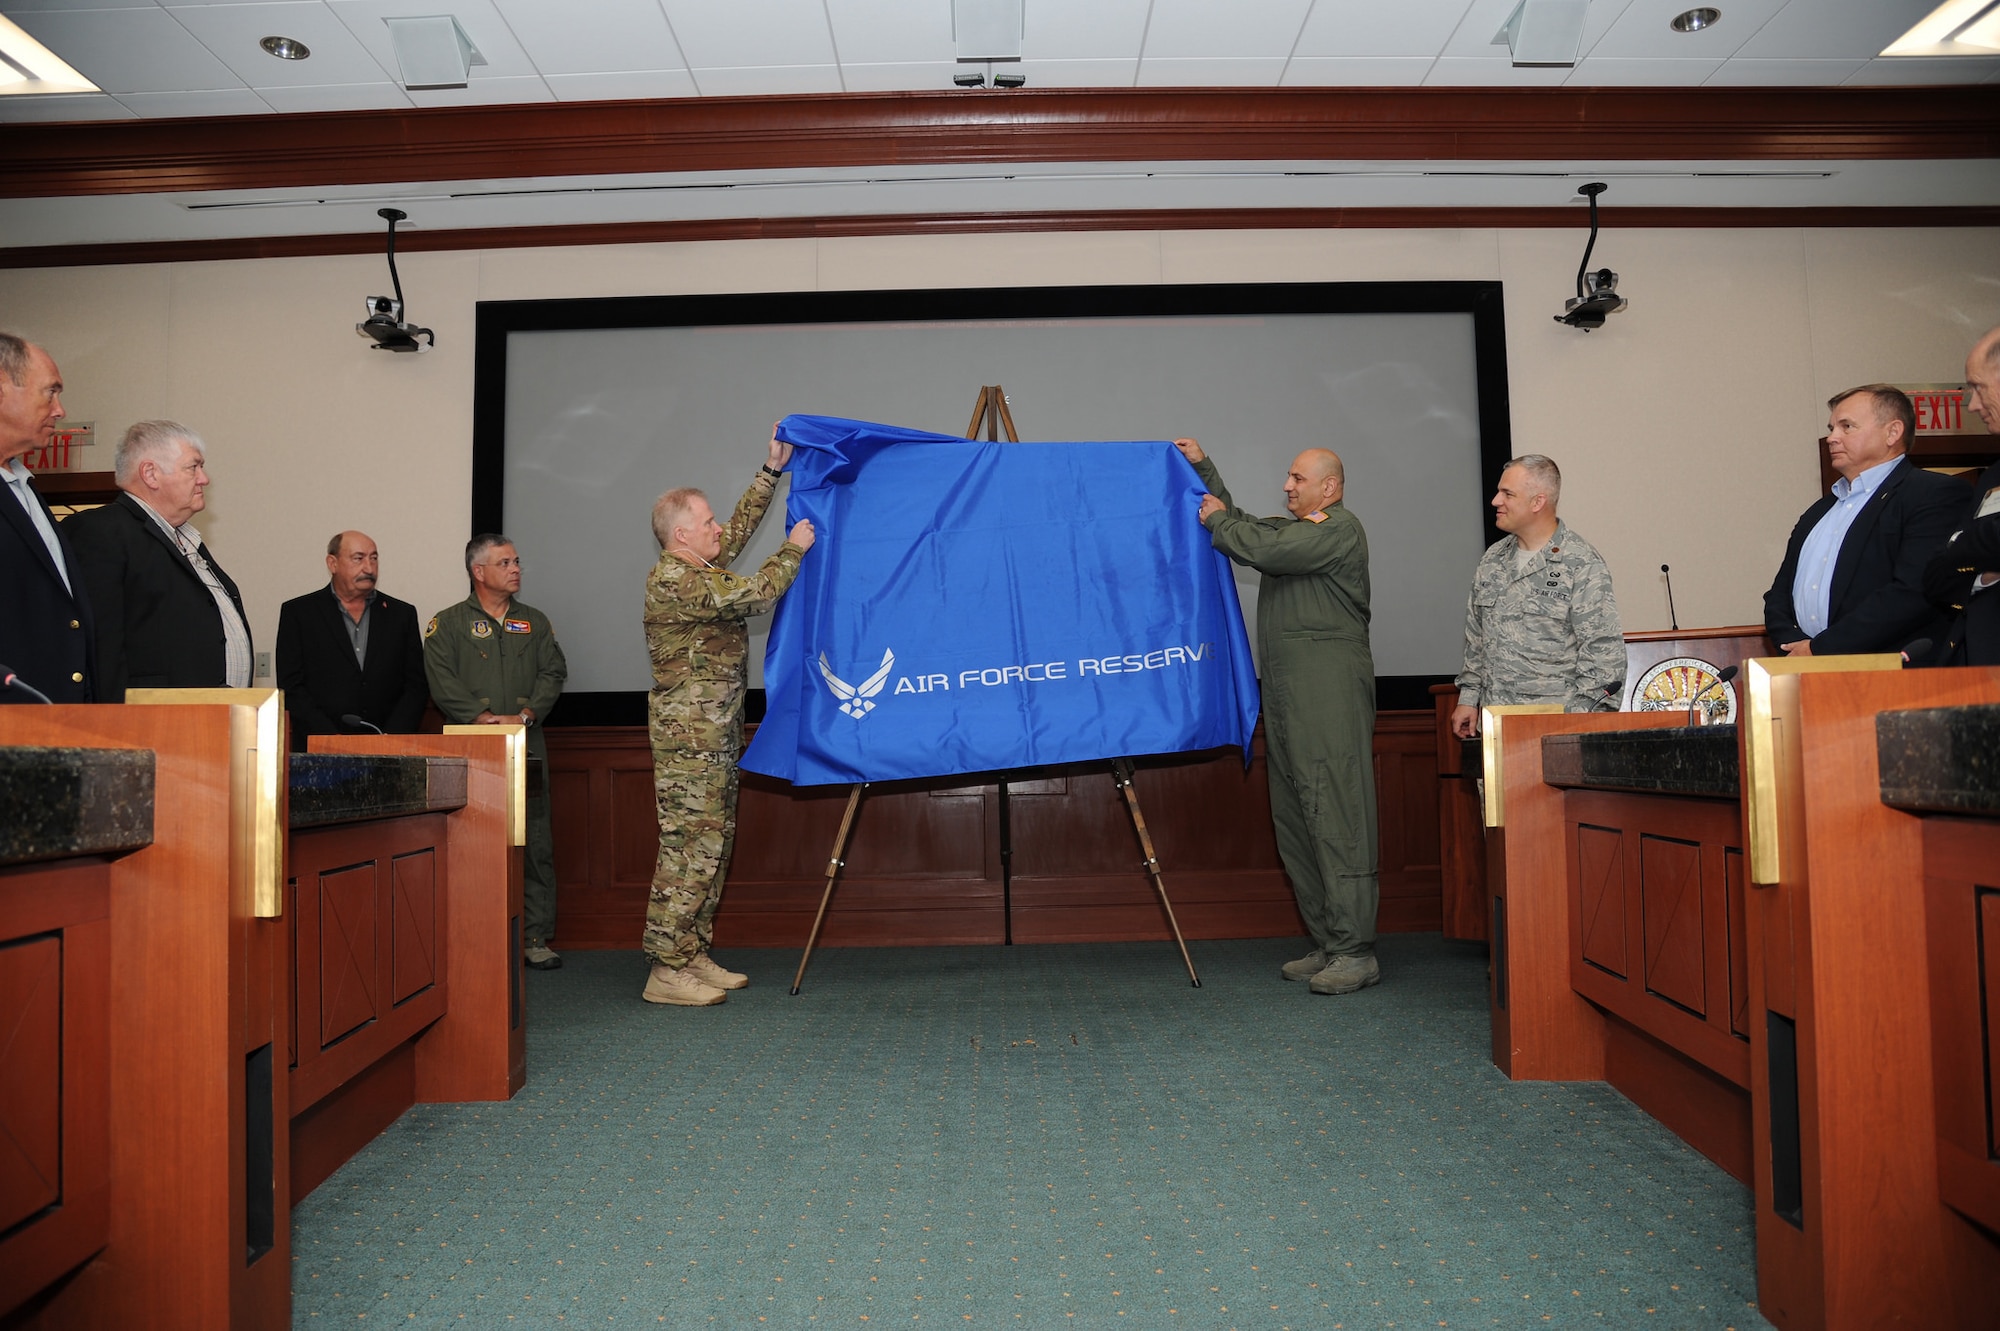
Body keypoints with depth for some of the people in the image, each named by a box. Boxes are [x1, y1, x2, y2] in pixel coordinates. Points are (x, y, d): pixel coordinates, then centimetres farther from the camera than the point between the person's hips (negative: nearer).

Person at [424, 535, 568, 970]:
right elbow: (442, 681, -4)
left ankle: (535, 938, 6)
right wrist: (485, 718, -15)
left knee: (536, 842, 0)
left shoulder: (534, 622, 18)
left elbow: (553, 673, 7)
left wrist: (524, 716, -8)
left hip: (527, 747, 3)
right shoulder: (448, 624, 8)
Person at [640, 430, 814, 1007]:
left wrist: (772, 470, 21)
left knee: (712, 845, 12)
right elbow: (754, 594, -19)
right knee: (690, 848, -9)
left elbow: (741, 529, 25)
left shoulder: (696, 568, 14)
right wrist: (795, 548, -5)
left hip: (713, 738, 11)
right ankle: (666, 972, -4)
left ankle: (694, 958, 19)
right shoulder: (672, 581, -15)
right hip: (690, 740, -11)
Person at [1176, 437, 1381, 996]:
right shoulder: (1291, 529, 25)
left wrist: (1218, 521, 1)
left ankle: (1355, 952, -9)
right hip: (1286, 688, 10)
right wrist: (1204, 468, 25)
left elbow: (1265, 549, -16)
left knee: (1335, 814, -12)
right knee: (1294, 818, 8)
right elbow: (1244, 529, 31)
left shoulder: (1340, 529, -5)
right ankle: (1326, 945, 13)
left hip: (1329, 685, -10)